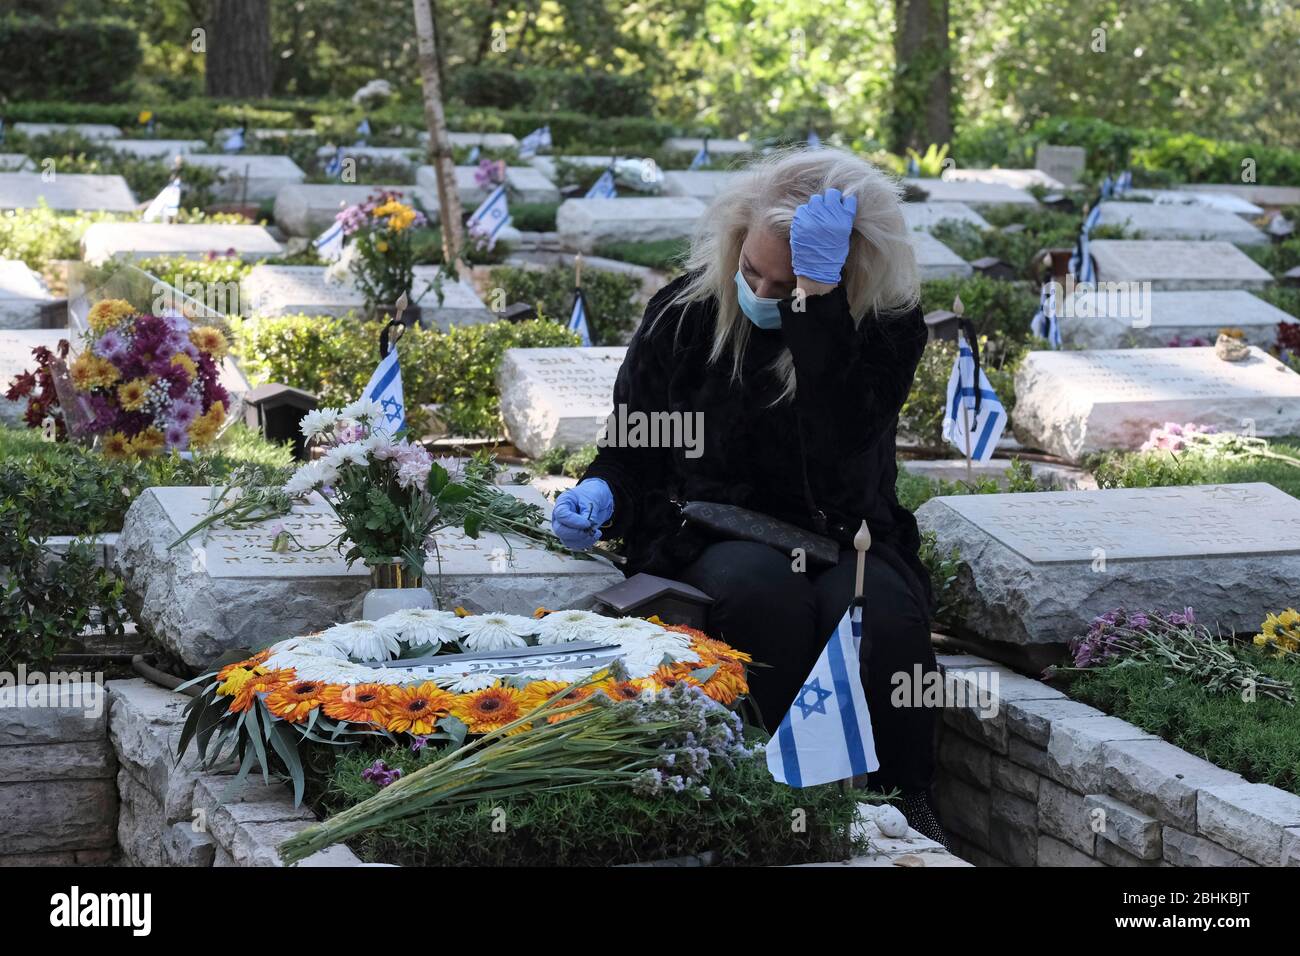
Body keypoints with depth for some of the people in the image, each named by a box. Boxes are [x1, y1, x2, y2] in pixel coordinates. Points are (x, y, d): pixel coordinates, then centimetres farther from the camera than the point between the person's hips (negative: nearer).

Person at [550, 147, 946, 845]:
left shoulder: (889, 328, -9)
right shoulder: (685, 311, -3)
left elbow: (839, 446, -30)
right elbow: (631, 445, 11)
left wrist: (816, 296, -34)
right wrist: (601, 492, -12)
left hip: (839, 537, 0)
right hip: (711, 538, 1)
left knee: (880, 611, -34)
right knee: (765, 590, -35)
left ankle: (907, 808, -15)